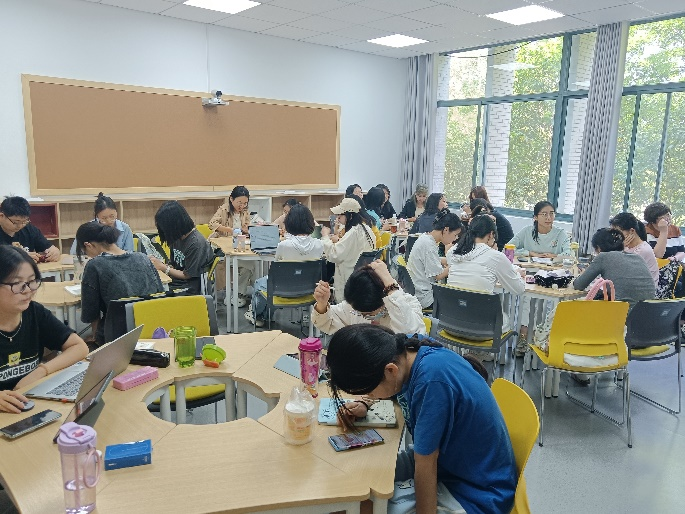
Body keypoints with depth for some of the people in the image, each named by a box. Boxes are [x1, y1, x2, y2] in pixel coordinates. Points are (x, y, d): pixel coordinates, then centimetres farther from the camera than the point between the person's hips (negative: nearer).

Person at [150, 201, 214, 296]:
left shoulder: (196, 243, -19)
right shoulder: (177, 237, 6)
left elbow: (187, 275, -13)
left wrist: (163, 267, -9)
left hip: (189, 290, -8)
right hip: (175, 282, 8)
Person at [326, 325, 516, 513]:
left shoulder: (433, 380, -34)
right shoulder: (405, 346, -10)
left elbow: (426, 466, -26)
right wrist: (364, 405, -1)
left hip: (476, 496, -8)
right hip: (447, 460, 8)